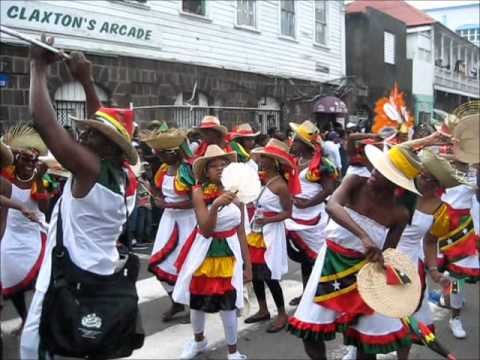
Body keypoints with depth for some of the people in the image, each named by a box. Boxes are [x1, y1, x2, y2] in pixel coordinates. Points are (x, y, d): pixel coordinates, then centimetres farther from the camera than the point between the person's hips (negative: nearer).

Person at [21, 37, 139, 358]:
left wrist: (39, 67, -9)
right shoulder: (121, 176, 3)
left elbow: (43, 121, -20)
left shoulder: (88, 168, -19)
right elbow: (104, 125, 15)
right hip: (101, 281, 9)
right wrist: (86, 81, 12)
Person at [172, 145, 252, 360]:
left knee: (228, 305, -2)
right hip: (205, 252, -1)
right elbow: (206, 230, -19)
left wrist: (247, 264, 5)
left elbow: (241, 231, 5)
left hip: (230, 253, 1)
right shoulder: (199, 192, -11)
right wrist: (216, 206, -36)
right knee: (197, 300, 14)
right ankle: (198, 341, 42)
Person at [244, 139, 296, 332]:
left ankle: (282, 314, 14)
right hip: (257, 231, 8)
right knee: (255, 272, 13)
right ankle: (263, 310, 29)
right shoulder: (262, 178, 3)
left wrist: (267, 220, -23)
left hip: (271, 232, -8)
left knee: (269, 275, -2)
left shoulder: (280, 185, -17)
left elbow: (288, 212, -14)